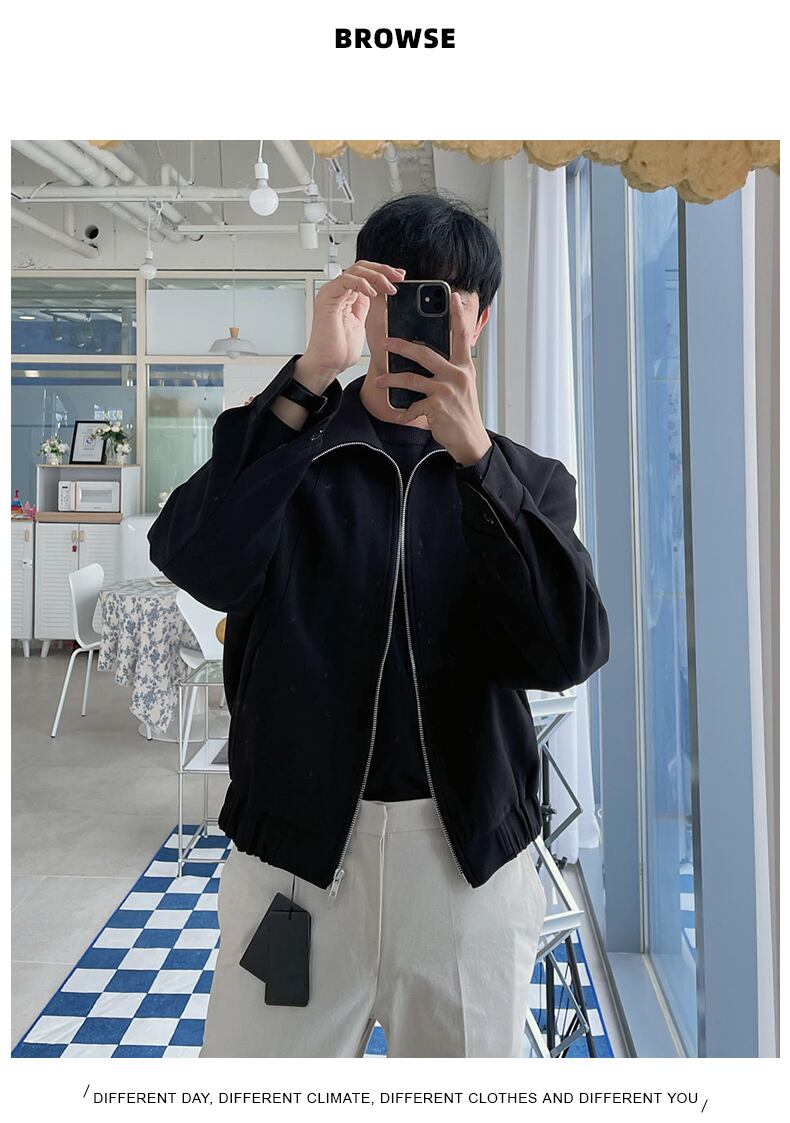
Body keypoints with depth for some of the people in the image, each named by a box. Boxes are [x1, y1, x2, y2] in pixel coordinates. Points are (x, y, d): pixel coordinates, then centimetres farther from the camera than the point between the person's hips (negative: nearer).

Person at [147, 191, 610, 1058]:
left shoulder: (526, 481, 5)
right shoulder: (282, 449, 3)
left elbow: (570, 651, -12)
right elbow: (198, 565, -17)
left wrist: (473, 455, -20)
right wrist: (310, 379, -23)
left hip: (472, 857, 1)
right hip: (296, 846, 0)